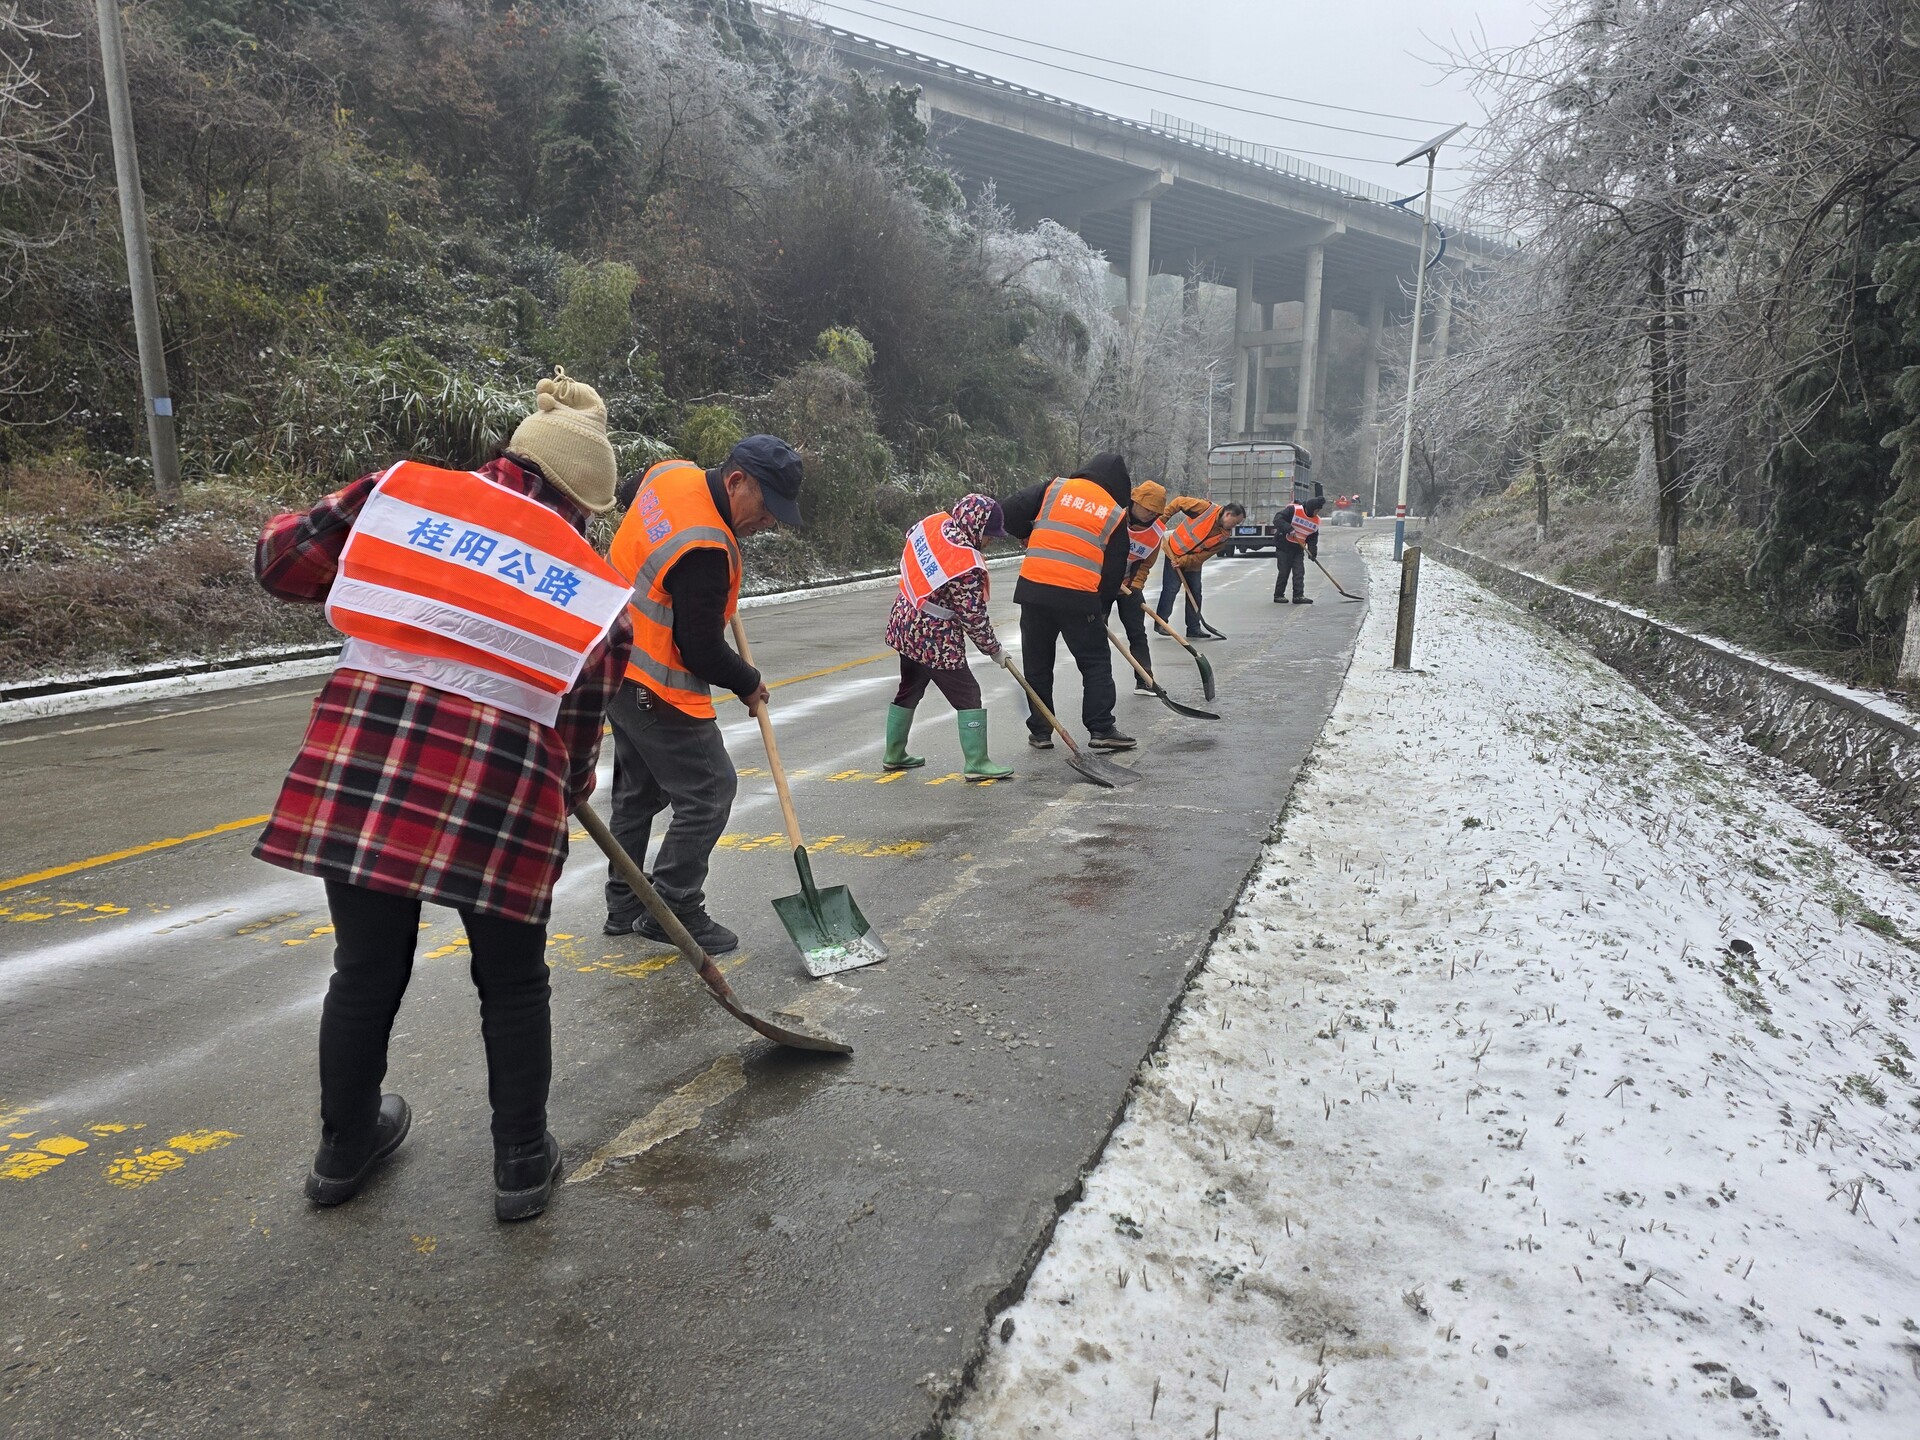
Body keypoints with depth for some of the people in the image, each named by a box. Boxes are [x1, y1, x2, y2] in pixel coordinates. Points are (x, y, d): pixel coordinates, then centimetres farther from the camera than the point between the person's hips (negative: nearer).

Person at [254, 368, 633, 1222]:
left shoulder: (404, 490, 7)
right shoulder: (588, 577, 7)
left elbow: (282, 560, 9)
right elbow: (581, 715, 10)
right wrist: (569, 789, 27)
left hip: (359, 772, 2)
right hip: (502, 792, -2)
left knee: (367, 972, 20)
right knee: (512, 986, 18)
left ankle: (344, 1151, 41)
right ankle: (521, 1166, 29)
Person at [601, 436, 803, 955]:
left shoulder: (671, 471, -2)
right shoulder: (706, 550, -29)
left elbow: (633, 493, 24)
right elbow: (701, 649, -23)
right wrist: (748, 684, -3)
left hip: (617, 664, 10)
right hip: (657, 687, -10)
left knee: (638, 787, 19)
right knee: (709, 791, -2)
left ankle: (625, 905, 30)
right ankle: (674, 911, 6)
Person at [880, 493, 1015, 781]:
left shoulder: (933, 523, -4)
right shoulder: (967, 566, -25)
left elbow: (911, 536, 20)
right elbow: (974, 617, -18)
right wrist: (993, 647, -3)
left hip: (905, 627, 9)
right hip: (936, 639, -9)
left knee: (909, 690, 22)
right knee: (967, 694, 1)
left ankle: (894, 755, 33)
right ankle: (976, 764, 1)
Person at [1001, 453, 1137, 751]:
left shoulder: (1055, 488, 10)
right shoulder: (1115, 514, 7)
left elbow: (1011, 511, 3)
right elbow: (1115, 570, 8)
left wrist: (1028, 535, 22)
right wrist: (1102, 607, 21)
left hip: (1033, 589, 2)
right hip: (1079, 597, -2)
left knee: (1037, 663, 14)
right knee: (1096, 663, 12)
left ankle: (1039, 731, 18)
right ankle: (1101, 729, 9)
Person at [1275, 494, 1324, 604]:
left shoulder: (1316, 520, 4)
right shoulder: (1293, 510, -16)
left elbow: (1313, 538, 8)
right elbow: (1277, 519, -22)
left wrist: (1313, 552, -6)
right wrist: (1289, 529, -32)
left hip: (1299, 548, 6)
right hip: (1284, 546, -6)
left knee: (1299, 572, -1)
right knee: (1284, 572, -3)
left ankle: (1298, 595, 2)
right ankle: (1278, 595, 7)